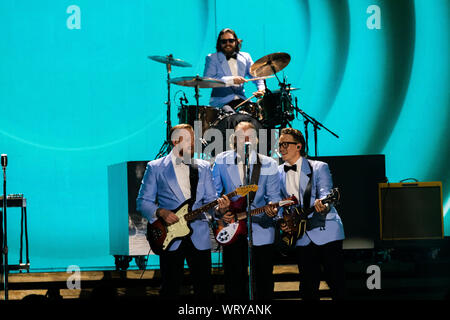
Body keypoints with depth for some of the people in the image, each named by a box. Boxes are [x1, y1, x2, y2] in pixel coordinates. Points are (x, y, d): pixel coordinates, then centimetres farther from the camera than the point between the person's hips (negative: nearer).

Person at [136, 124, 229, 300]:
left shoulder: (203, 167, 13)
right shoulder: (155, 167, 4)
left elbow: (210, 200, 11)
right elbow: (143, 202, 4)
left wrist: (219, 207, -12)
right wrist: (160, 212, -14)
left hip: (200, 237, 2)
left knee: (205, 288, 1)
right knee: (170, 289, 1)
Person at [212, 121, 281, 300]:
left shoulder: (268, 165, 0)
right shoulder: (221, 161, 2)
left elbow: (273, 196, 1)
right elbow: (214, 193, 9)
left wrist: (272, 207, -20)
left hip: (261, 228, -1)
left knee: (264, 279, 1)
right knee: (235, 280, 6)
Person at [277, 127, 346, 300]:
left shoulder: (319, 167, -1)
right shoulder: (278, 173, 12)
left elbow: (325, 194, -14)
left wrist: (323, 206, -37)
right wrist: (281, 222, -3)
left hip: (326, 233, -4)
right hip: (301, 238, 4)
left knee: (337, 284, -5)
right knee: (308, 289, 5)